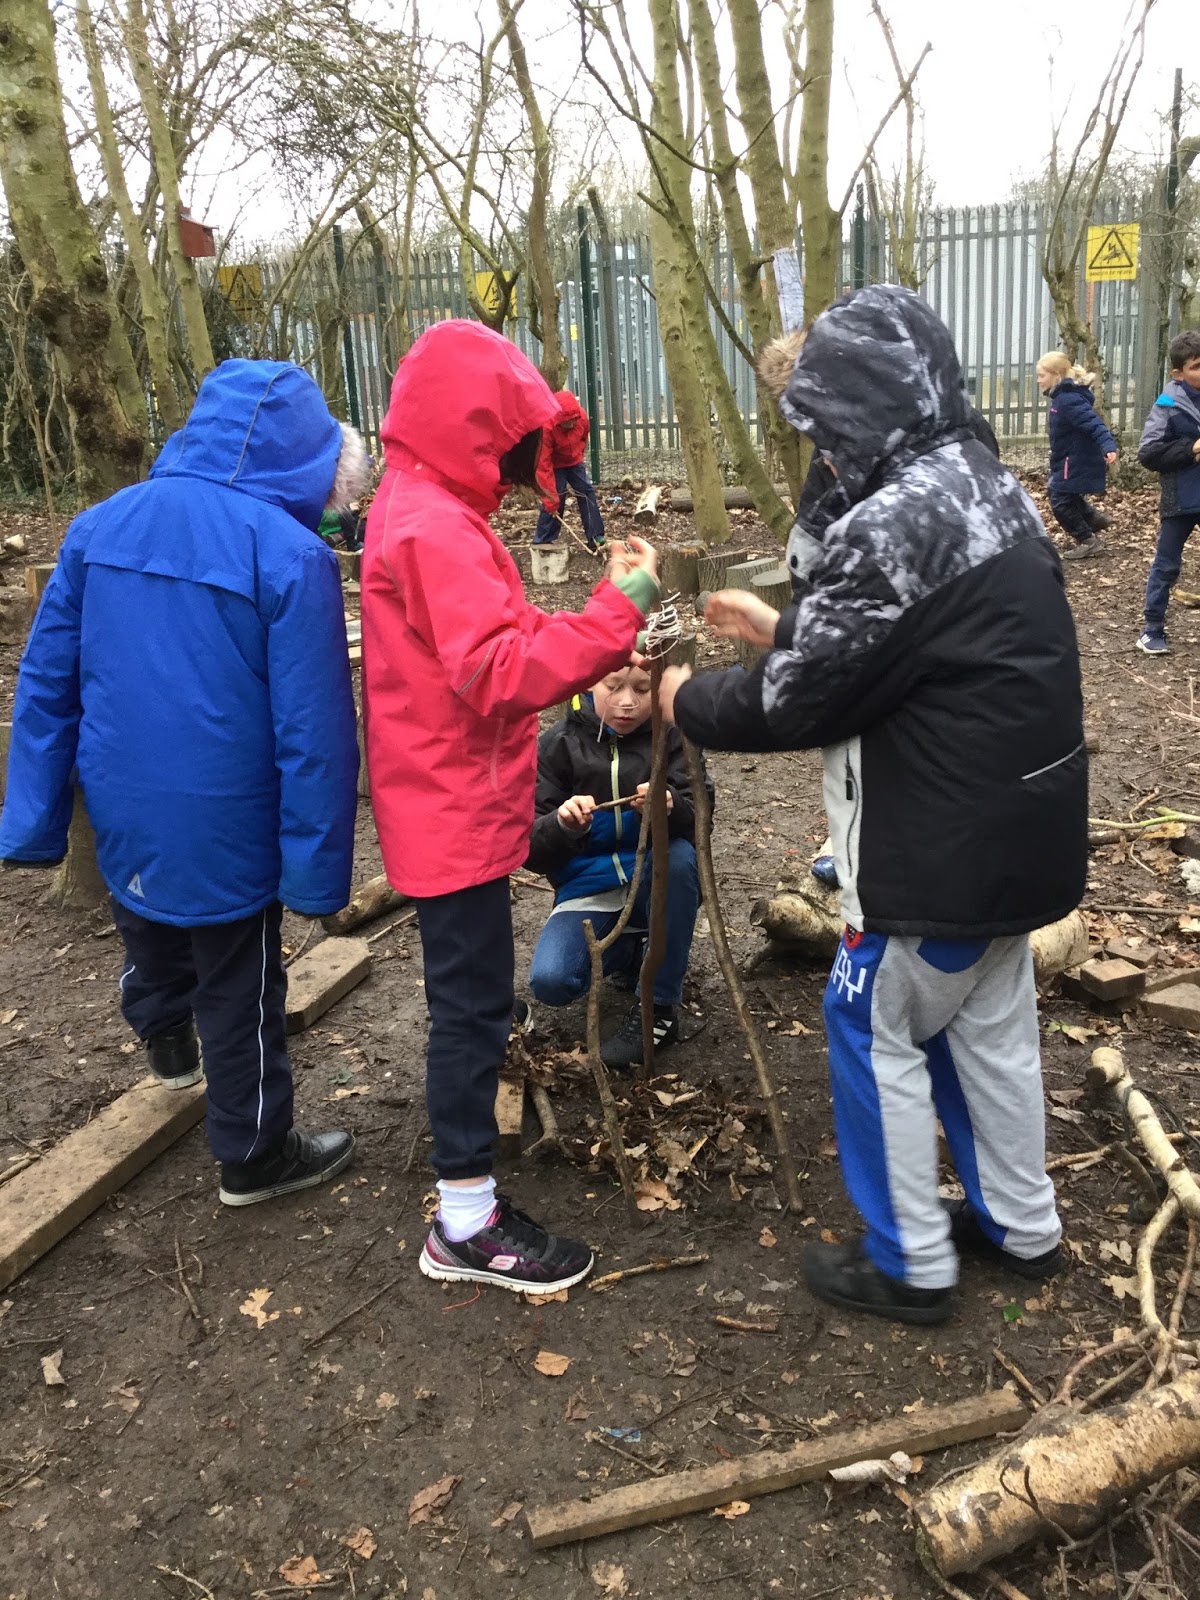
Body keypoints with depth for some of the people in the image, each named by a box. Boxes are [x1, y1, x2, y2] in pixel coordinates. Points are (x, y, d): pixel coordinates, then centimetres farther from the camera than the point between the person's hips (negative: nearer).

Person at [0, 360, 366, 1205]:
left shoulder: (100, 524, -2)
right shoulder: (290, 554, -20)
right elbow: (313, 732, -21)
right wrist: (316, 867, -14)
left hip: (123, 821, 6)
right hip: (223, 833, -5)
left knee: (154, 943, 31)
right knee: (239, 994, 14)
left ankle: (168, 1045, 60)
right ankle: (254, 1153, 32)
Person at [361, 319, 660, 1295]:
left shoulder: (419, 509, 12)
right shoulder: (435, 529, -22)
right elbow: (500, 675, -31)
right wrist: (617, 612, -31)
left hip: (451, 804, 10)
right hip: (456, 813, -10)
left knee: (468, 994, 27)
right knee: (475, 1003, -2)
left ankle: (467, 1114, 49)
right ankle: (467, 1225, 10)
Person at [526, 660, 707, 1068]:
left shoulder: (671, 737, -4)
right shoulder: (559, 744, -5)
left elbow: (699, 818, -15)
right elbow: (531, 849, -9)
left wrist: (671, 807, -38)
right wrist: (561, 823, -32)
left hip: (658, 884, 0)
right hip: (587, 888, 0)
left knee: (679, 853, -34)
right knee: (549, 982, -26)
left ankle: (659, 1008, -19)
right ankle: (628, 951, 10)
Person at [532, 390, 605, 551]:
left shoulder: (581, 415, -21)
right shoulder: (546, 428, -35)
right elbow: (544, 465, -32)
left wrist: (580, 456, 14)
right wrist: (550, 497, -31)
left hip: (574, 462, 5)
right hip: (555, 465, -5)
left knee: (587, 494, 1)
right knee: (554, 501, -12)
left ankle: (595, 538, 7)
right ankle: (542, 543, -1)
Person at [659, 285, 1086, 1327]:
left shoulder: (894, 521, -23)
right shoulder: (991, 488, 8)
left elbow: (801, 701, -17)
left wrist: (690, 702, 0)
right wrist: (782, 629, 18)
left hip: (946, 843, -9)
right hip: (1021, 821, 9)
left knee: (877, 1031, 7)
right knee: (990, 1024, 21)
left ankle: (910, 1264, 21)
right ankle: (1021, 1225, 37)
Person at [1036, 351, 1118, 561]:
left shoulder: (1069, 400, -24)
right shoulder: (1060, 397, 7)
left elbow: (1094, 424, -34)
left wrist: (1108, 447, -48)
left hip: (1077, 462, -10)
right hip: (1069, 460, 10)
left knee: (1061, 502, -2)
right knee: (1056, 491, 24)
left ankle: (1089, 541, 10)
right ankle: (1095, 518, 32)